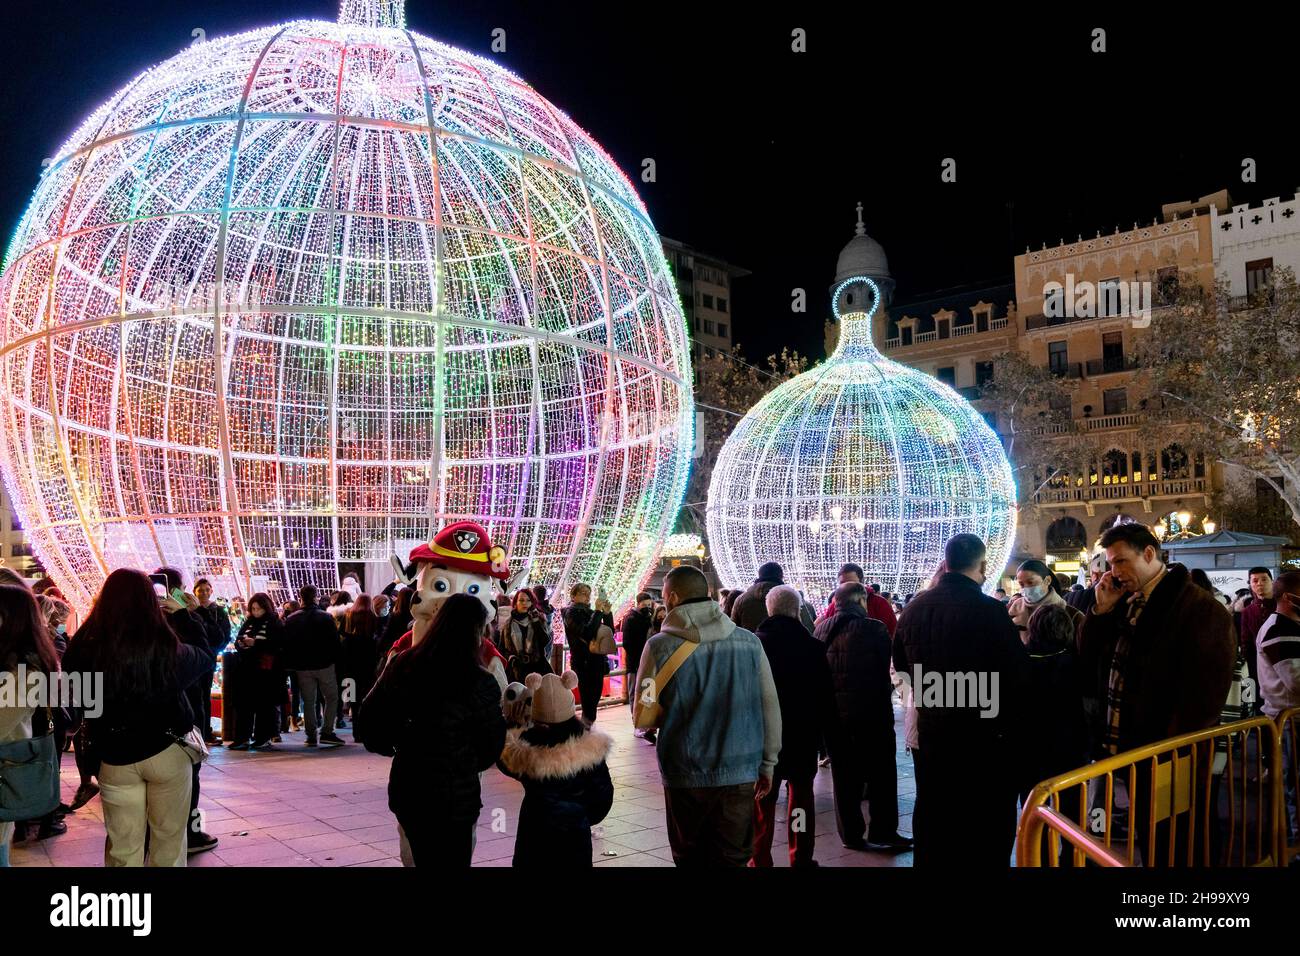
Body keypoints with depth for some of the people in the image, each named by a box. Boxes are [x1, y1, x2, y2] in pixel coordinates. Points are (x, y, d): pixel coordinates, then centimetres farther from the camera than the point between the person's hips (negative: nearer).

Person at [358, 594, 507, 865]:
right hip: (454, 798, -5)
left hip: (404, 790, 5)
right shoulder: (480, 685, -20)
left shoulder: (401, 665, -7)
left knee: (423, 858, 24)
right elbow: (490, 748, -7)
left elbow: (369, 714, 4)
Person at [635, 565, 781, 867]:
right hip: (741, 773, 2)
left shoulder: (660, 647, -9)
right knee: (733, 858, 12)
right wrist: (768, 763, 11)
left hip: (685, 775, -1)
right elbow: (770, 706, 1)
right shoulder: (749, 641, -2)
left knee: (691, 858, 16)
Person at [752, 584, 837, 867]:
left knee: (762, 800, 8)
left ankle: (760, 860, 11)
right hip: (804, 735, 1)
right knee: (801, 795, 14)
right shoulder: (814, 647, -7)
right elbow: (826, 697, -3)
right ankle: (801, 858, 17)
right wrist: (829, 735, 7)